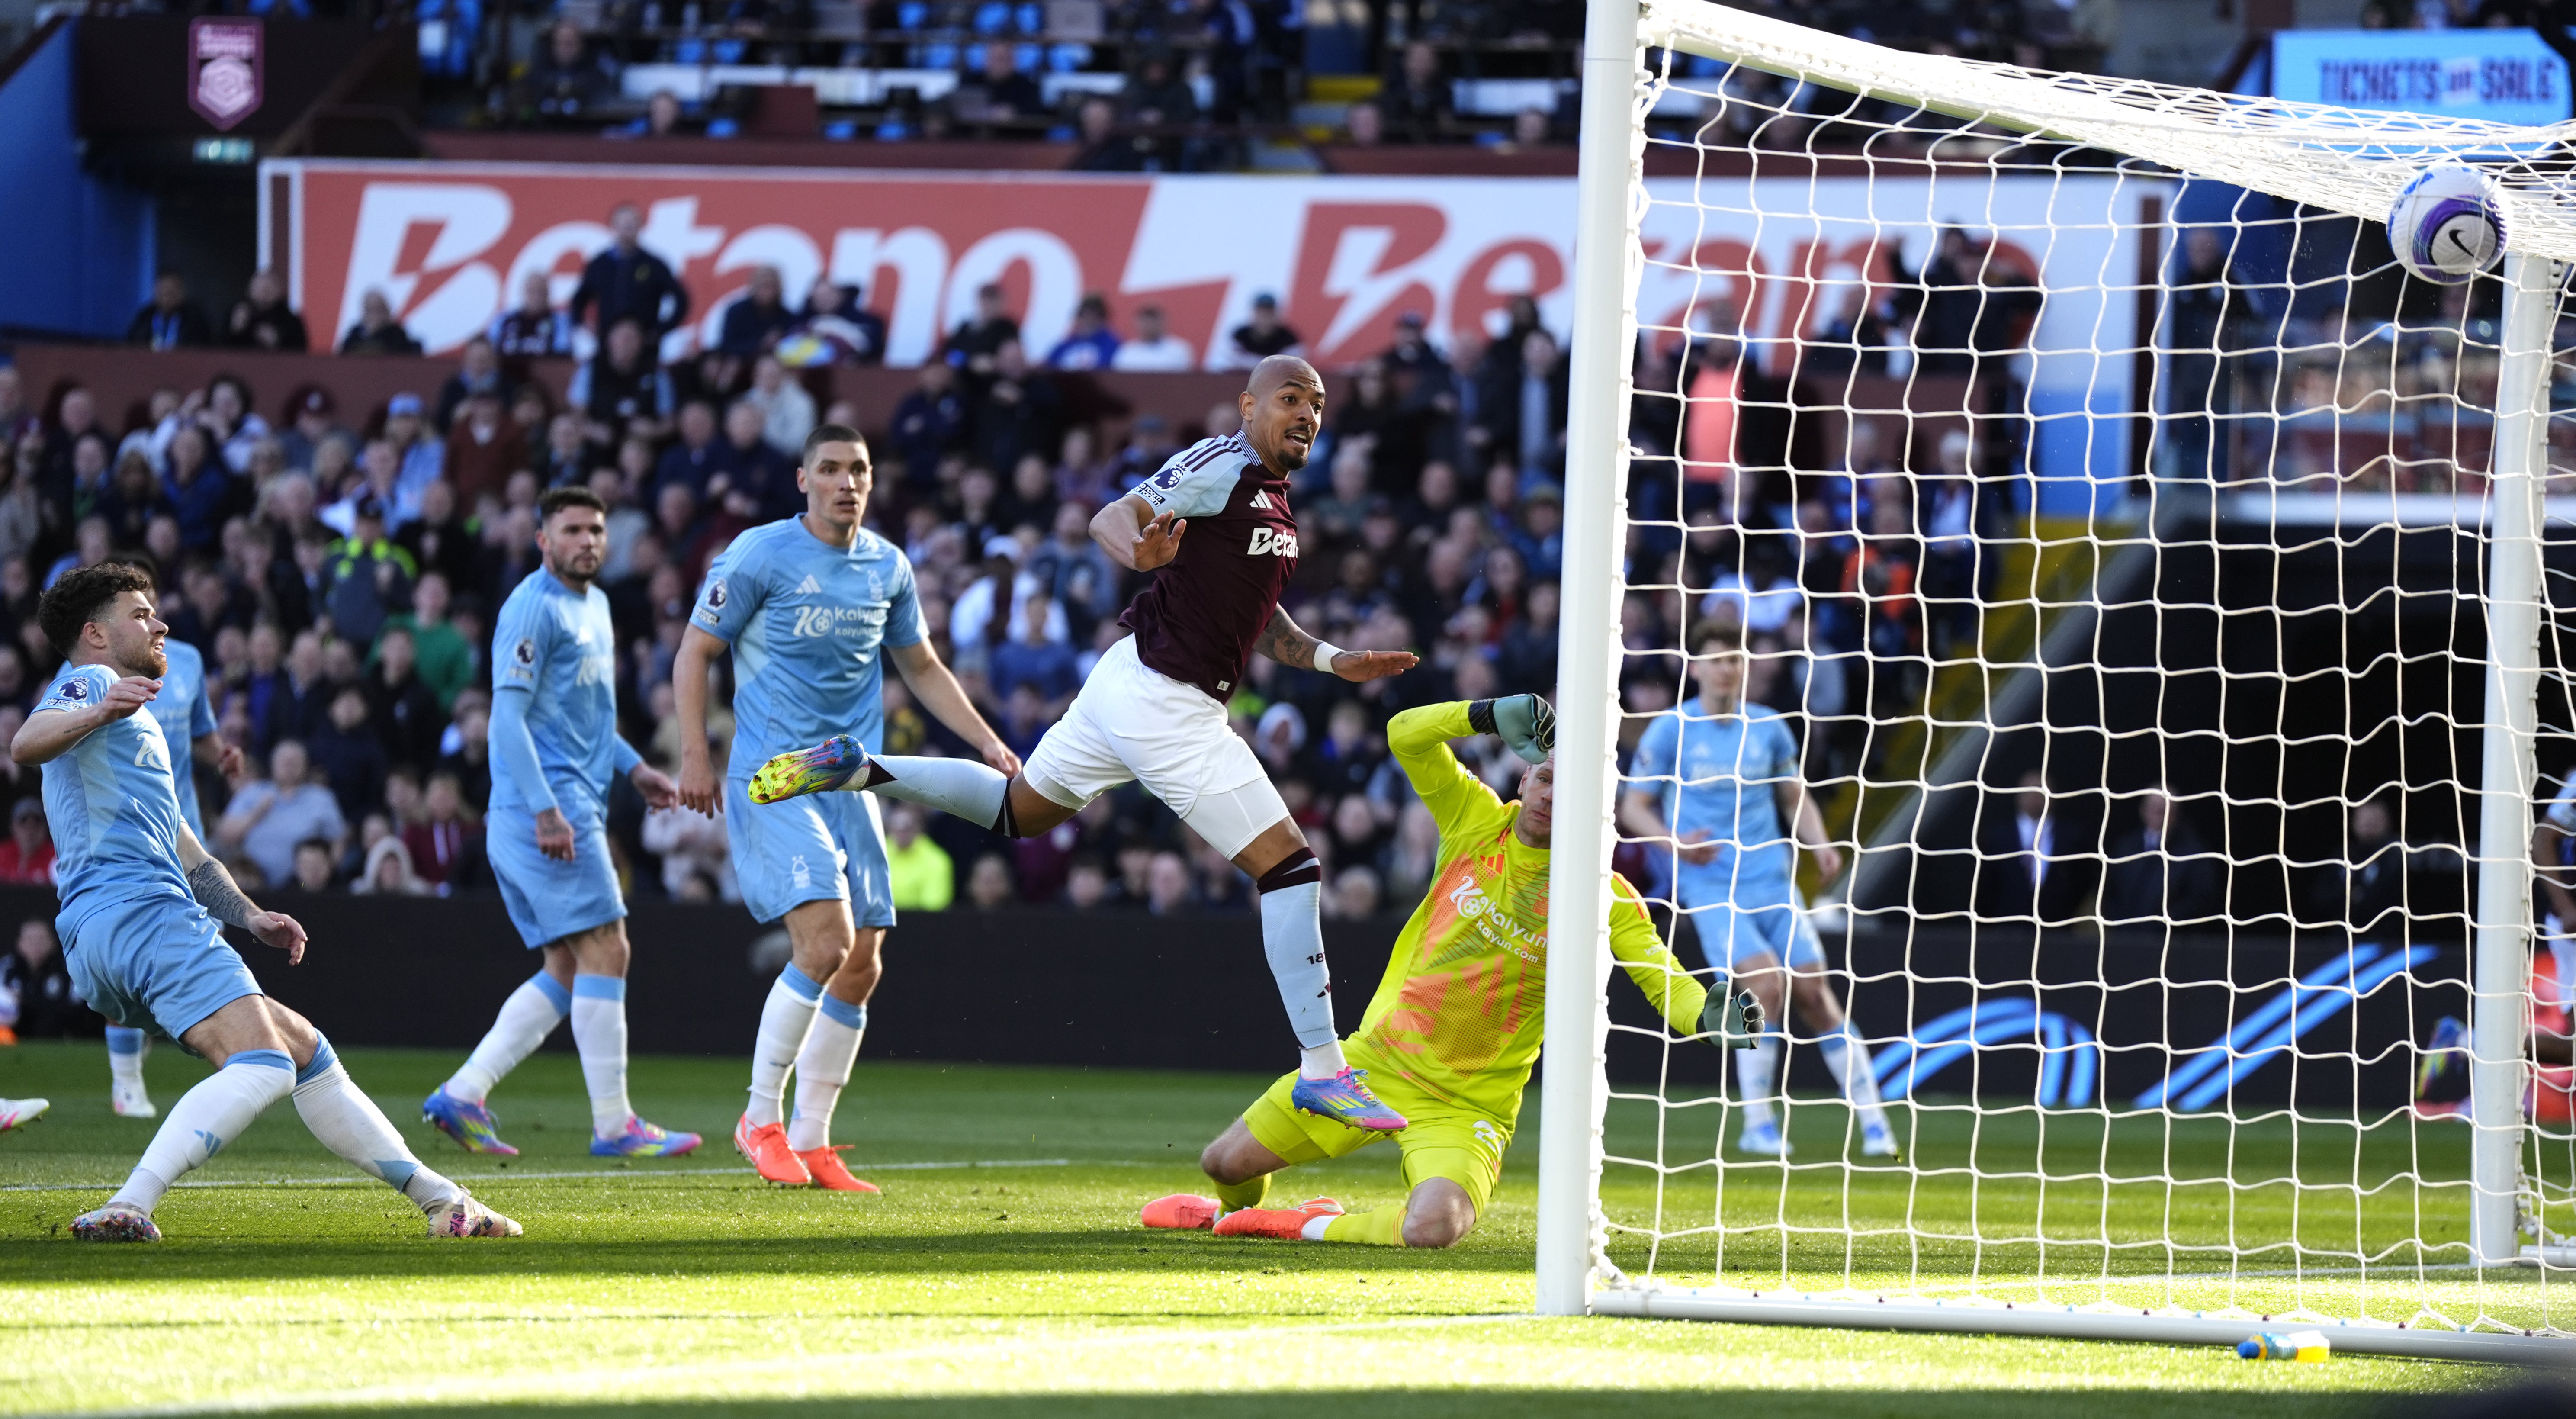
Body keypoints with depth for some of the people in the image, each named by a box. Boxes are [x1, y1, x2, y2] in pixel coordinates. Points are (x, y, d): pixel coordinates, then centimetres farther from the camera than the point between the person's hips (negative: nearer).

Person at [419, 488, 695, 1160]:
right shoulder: (534, 608, -11)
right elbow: (508, 716, -17)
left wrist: (632, 766, 20)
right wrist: (547, 811, -23)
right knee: (605, 952, -10)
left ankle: (462, 1095, 5)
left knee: (567, 973, 7)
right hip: (544, 807, -10)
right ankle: (613, 1124, -8)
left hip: (573, 807, 10)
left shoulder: (595, 605, 19)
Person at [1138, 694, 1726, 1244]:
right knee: (1228, 1163, 6)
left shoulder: (1603, 895, -10)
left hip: (1469, 1101, -3)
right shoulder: (1479, 822, -2)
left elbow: (1665, 981, -13)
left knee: (1431, 1230, -31)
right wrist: (1491, 715, -20)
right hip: (1378, 1056, 3)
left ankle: (1316, 1226, -1)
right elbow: (1406, 734, -6)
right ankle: (1236, 1211, 44)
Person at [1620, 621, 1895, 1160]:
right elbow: (1634, 807, 3)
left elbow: (1796, 797, 20)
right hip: (1710, 886, -3)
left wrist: (1820, 844, 1)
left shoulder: (1768, 727, 8)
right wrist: (1674, 843, -16)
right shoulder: (1671, 731, -1)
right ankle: (1758, 1125, -9)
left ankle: (1873, 1121, 3)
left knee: (1815, 992, -3)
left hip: (1773, 881, 3)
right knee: (1766, 985, -21)